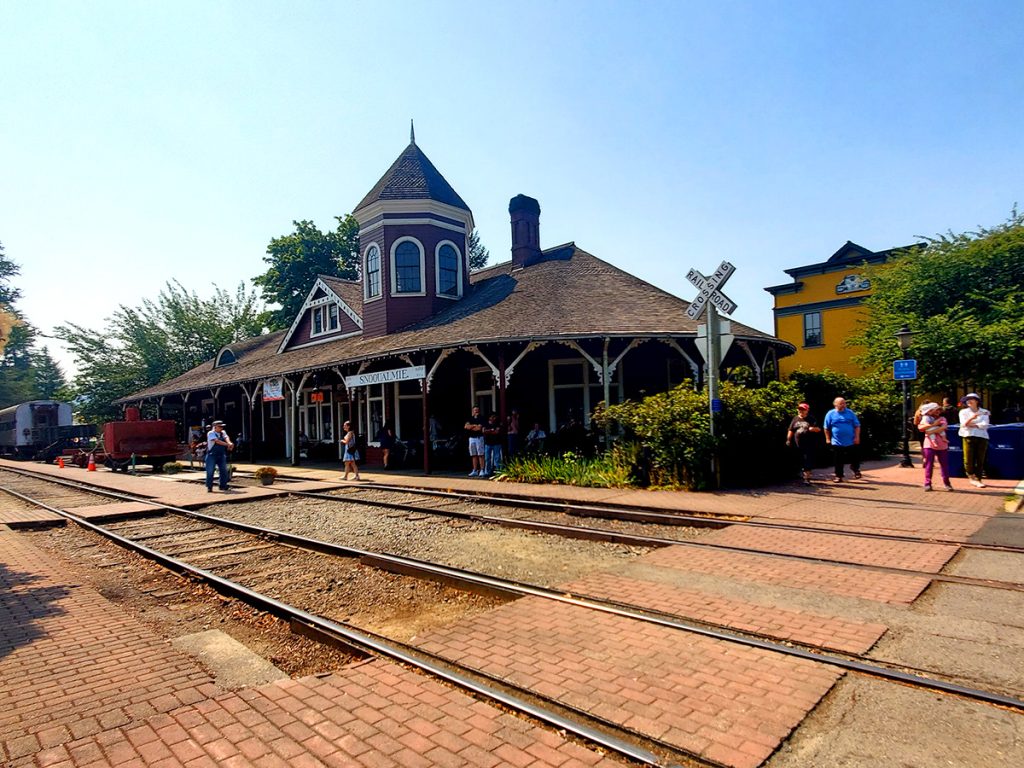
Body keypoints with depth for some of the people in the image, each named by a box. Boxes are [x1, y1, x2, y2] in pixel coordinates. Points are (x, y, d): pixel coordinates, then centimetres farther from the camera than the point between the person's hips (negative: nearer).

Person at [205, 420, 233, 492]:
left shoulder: (223, 433, 8)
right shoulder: (211, 433, -10)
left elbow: (226, 438, -12)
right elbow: (217, 441, -24)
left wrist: (229, 443, -35)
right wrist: (227, 444, -33)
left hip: (221, 455, 6)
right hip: (212, 455, -6)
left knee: (224, 470, 7)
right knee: (210, 471, -4)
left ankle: (223, 486, 17)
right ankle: (209, 487, 5)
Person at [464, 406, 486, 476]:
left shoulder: (481, 418, -1)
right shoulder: (470, 419, 13)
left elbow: (479, 428, -13)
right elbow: (466, 426, -2)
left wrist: (470, 427, -3)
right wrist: (474, 425, -9)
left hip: (479, 438, -5)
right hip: (471, 438, 5)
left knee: (480, 455, -7)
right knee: (474, 455, 8)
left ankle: (482, 470, -5)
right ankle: (475, 471, 13)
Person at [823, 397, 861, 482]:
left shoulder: (850, 413, 0)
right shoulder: (830, 414, -1)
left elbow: (857, 426, 3)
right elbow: (826, 428, 6)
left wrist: (857, 437, -4)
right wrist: (828, 438, 5)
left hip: (851, 442, 0)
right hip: (837, 442, 0)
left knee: (854, 458, 8)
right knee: (839, 461, 4)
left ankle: (856, 470, 36)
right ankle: (838, 476, 15)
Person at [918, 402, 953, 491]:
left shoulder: (942, 418, 12)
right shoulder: (926, 418, 8)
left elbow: (943, 427, -9)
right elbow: (920, 427, -11)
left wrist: (932, 431, -18)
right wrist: (933, 425, -17)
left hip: (942, 445, 2)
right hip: (929, 444, -2)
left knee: (944, 464, 5)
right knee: (929, 464, -3)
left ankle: (947, 483, 15)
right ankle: (927, 483, 0)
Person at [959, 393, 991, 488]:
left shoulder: (984, 412, 10)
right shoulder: (963, 412, 9)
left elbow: (985, 425, -2)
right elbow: (963, 424, -6)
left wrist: (973, 425, -7)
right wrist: (971, 418, -23)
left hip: (982, 437, 1)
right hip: (969, 437, 0)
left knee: (980, 460, 0)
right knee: (969, 460, -6)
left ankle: (978, 479, 8)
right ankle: (972, 478, 11)